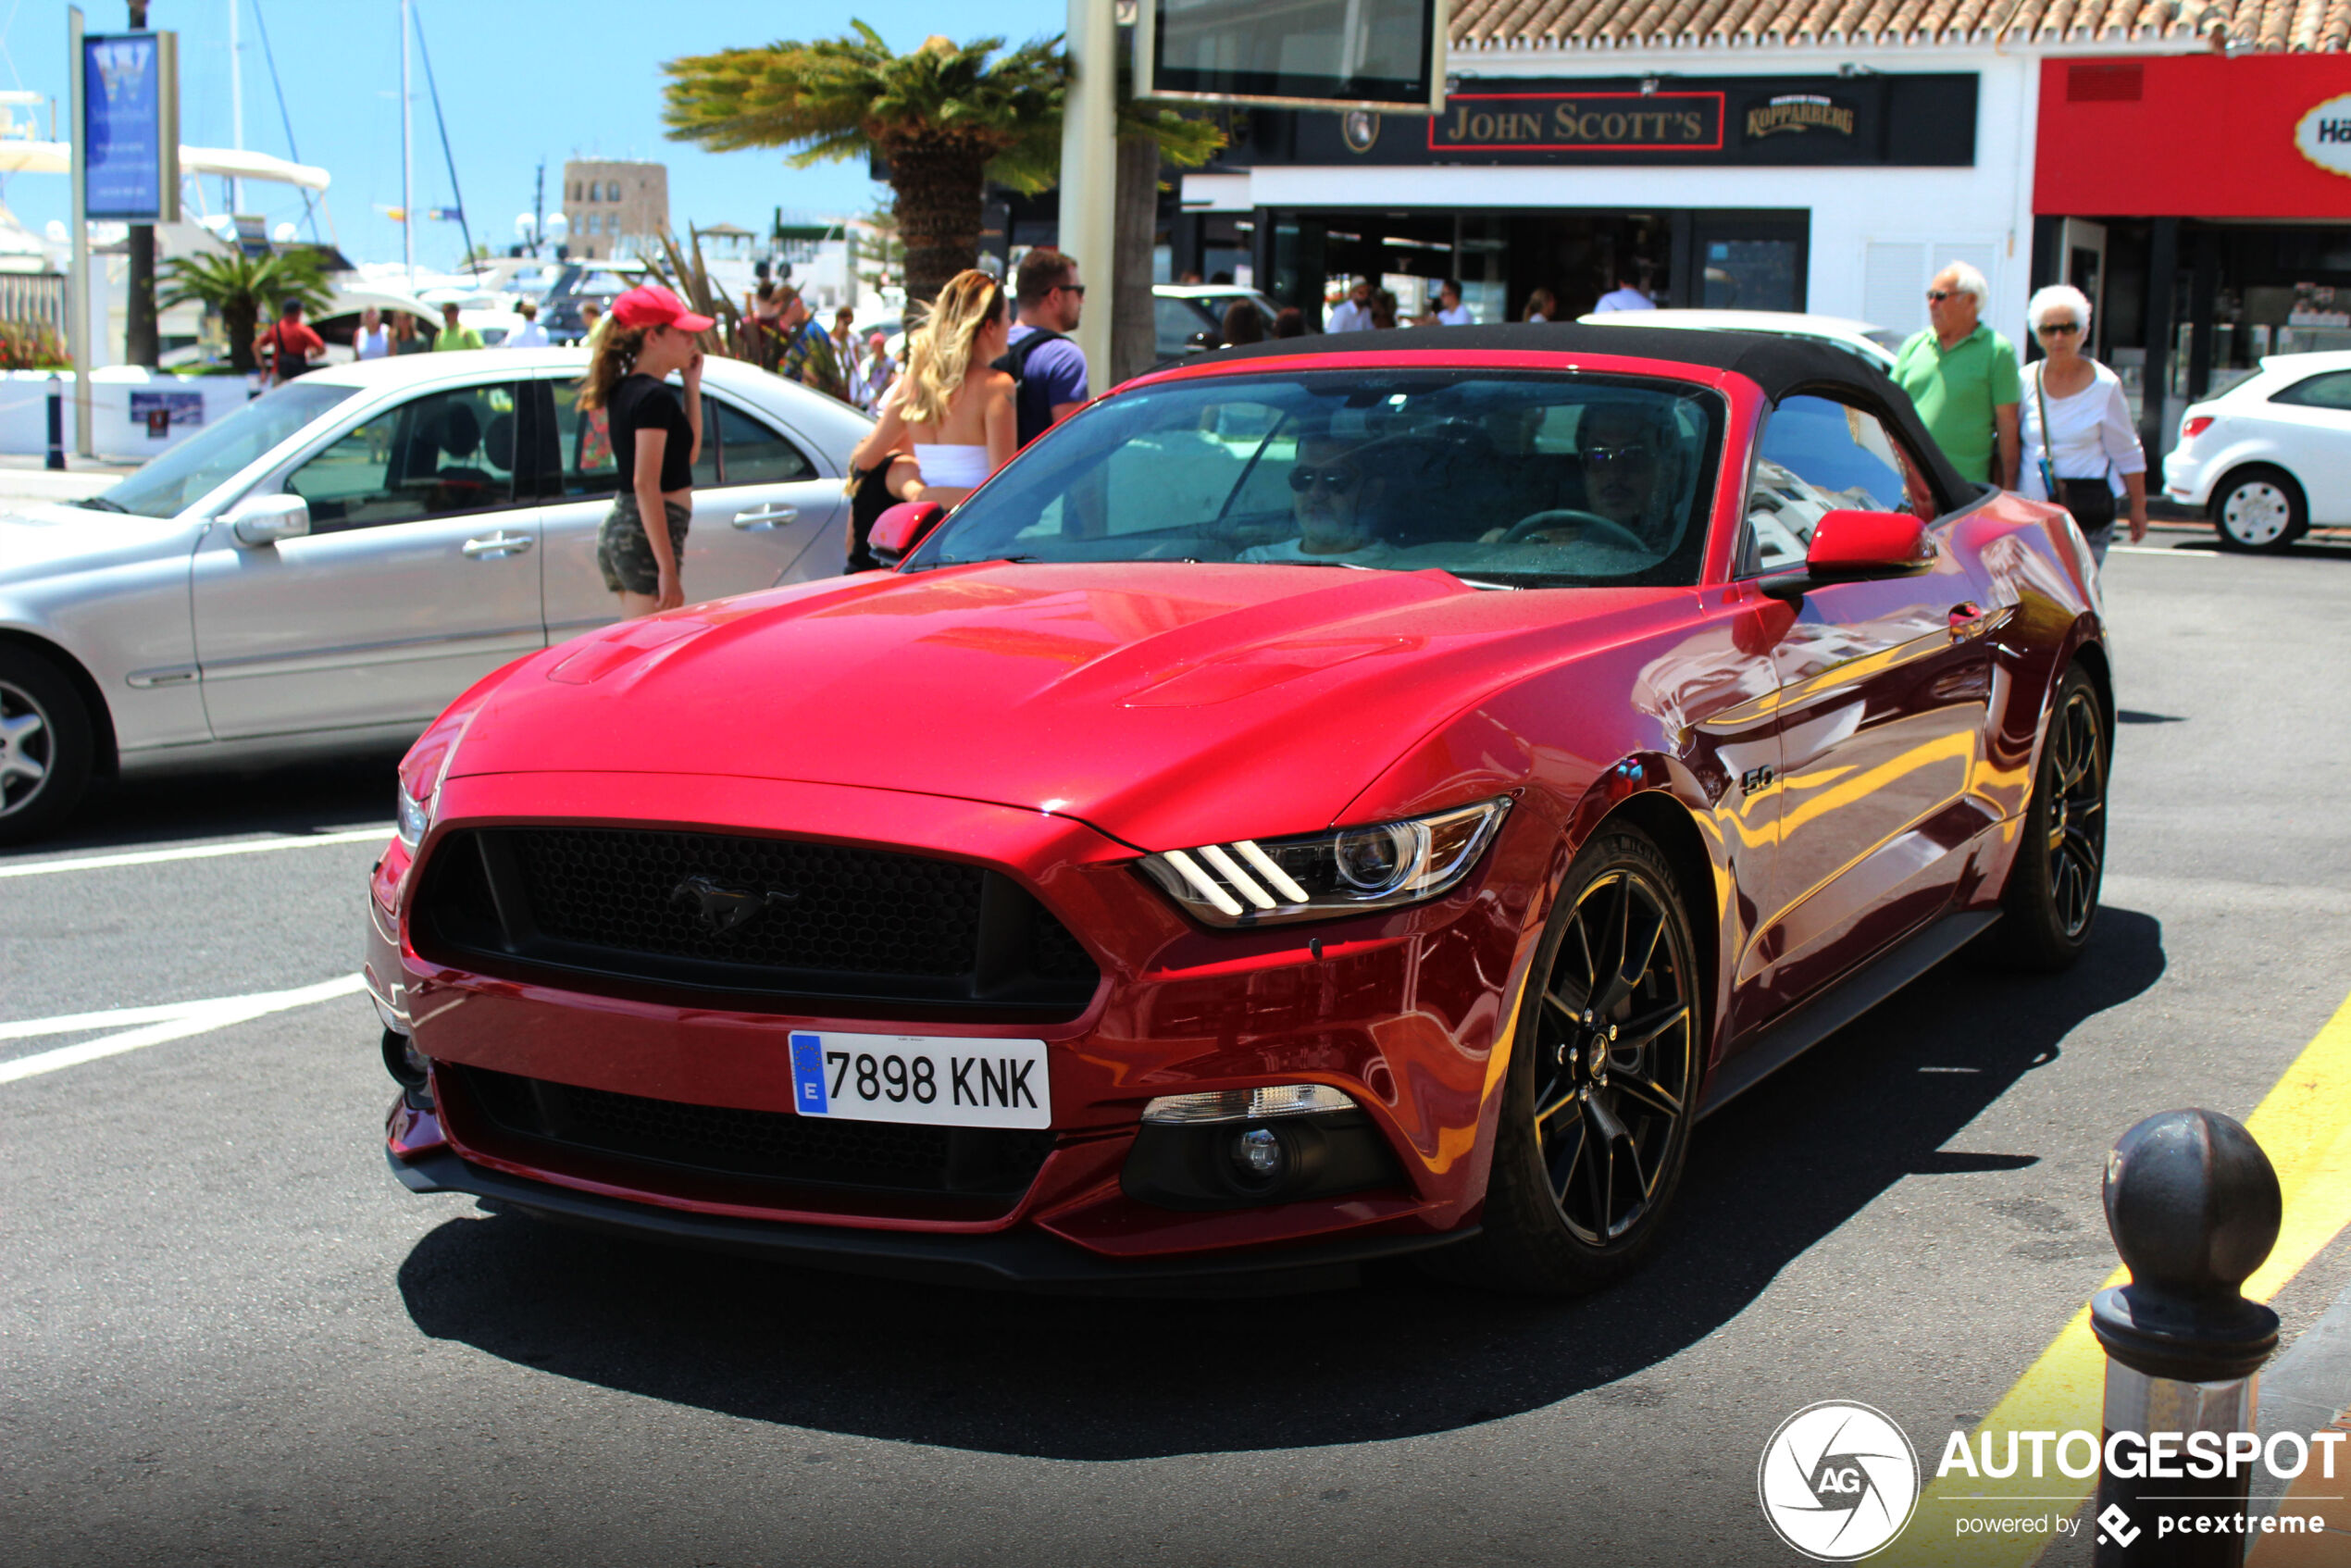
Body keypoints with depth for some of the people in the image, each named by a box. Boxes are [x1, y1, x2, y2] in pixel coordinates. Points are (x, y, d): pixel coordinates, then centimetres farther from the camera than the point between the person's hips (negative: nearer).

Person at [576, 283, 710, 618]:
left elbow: (688, 454, 21)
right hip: (647, 538, -10)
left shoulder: (625, 390, 13)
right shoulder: (655, 396, -15)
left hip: (616, 529, 10)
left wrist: (692, 386, 13)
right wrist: (667, 568, -23)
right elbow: (645, 484, -21)